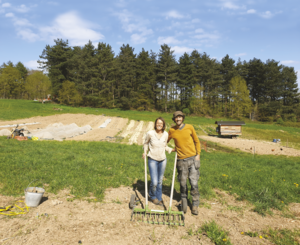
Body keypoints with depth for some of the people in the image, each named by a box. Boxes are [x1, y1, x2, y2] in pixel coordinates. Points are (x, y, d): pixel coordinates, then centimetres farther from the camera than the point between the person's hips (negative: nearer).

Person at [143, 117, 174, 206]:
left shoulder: (165, 134, -3)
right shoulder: (150, 133, -12)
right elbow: (146, 143, 6)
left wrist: (172, 149, -2)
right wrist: (145, 152, -7)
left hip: (162, 160, 3)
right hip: (152, 160, -3)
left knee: (160, 181, 13)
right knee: (154, 182, -7)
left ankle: (159, 198, 34)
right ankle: (153, 196, 24)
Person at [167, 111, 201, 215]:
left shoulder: (190, 127, -1)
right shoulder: (171, 130, 0)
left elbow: (197, 141, 8)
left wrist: (198, 154, 1)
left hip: (193, 159, 0)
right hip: (181, 160, 1)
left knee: (194, 183, 0)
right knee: (183, 183, 9)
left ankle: (195, 204, 18)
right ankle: (184, 200, 35)